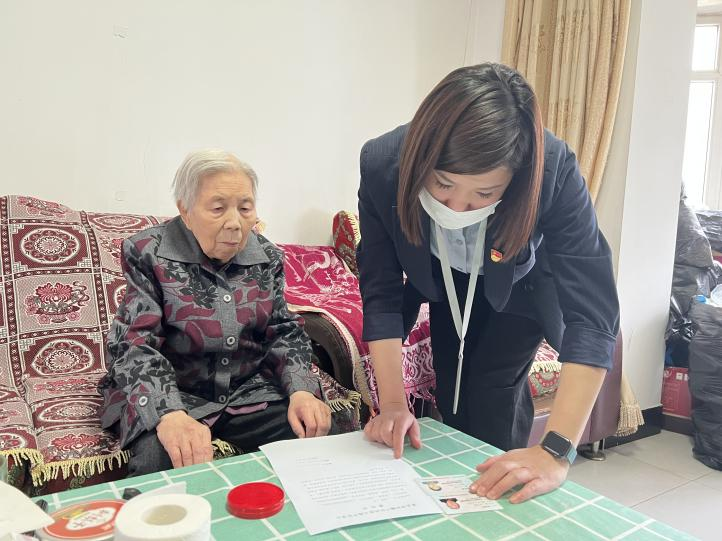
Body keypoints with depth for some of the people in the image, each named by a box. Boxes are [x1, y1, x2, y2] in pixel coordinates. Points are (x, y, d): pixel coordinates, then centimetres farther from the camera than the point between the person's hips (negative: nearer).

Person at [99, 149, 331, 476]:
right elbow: (133, 345, -16)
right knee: (158, 460, -34)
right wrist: (169, 414, -35)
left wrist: (301, 390, -15)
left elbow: (284, 331, 6)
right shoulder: (148, 254, -9)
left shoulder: (266, 257, 4)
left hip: (250, 393, 4)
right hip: (169, 397, -4)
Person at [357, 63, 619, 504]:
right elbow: (381, 293, -25)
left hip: (518, 292, -2)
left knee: (490, 417, -8)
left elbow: (592, 314, -40)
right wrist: (393, 403, -31)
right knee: (452, 405, 10)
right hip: (441, 285, 2)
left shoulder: (554, 172, -39)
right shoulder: (383, 165, -33)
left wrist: (556, 451, -46)